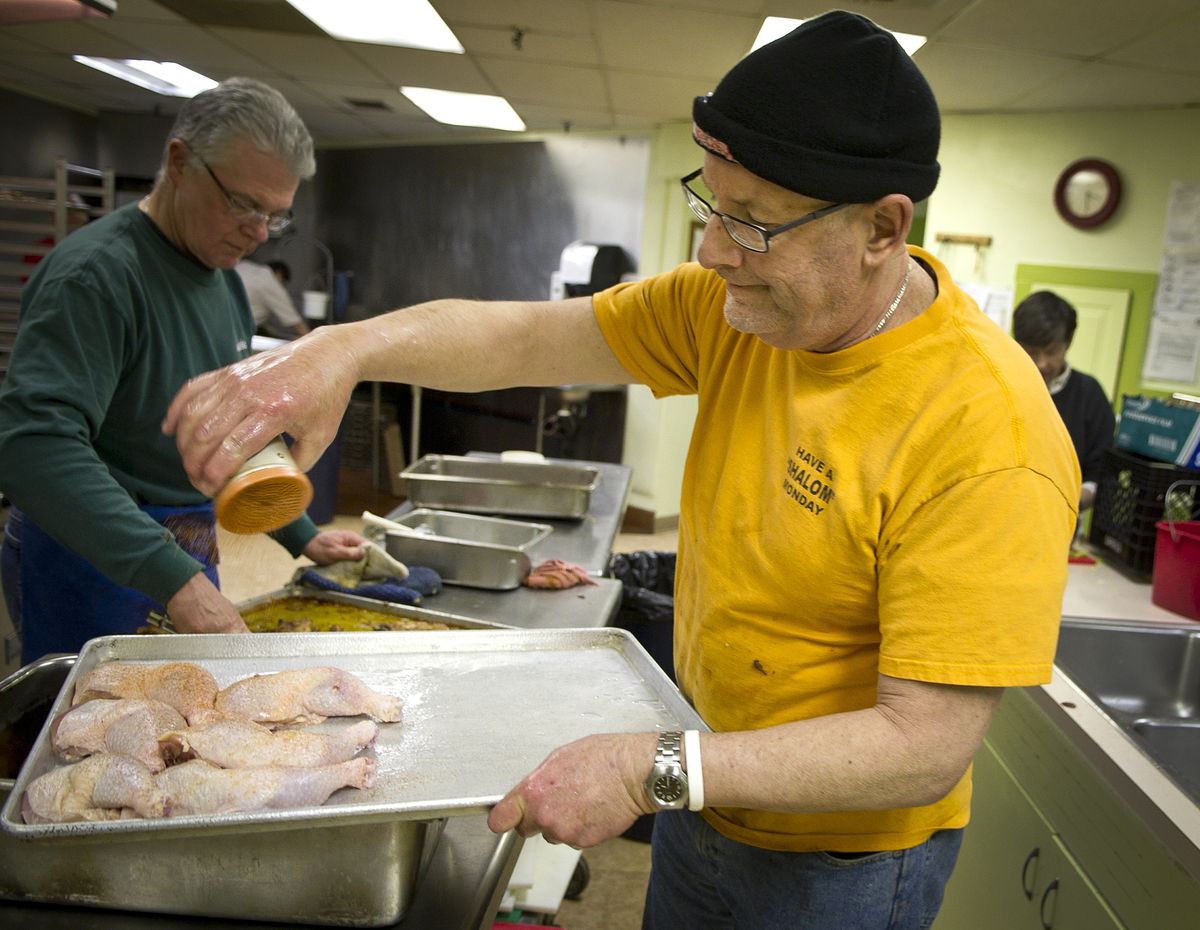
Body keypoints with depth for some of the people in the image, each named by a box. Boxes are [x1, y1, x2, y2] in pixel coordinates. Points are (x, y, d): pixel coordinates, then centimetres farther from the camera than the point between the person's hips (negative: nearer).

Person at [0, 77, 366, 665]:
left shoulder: (225, 278, 9)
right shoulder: (96, 273, -20)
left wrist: (301, 537, 12)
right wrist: (172, 578, -38)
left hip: (188, 563, 8)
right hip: (94, 566, -8)